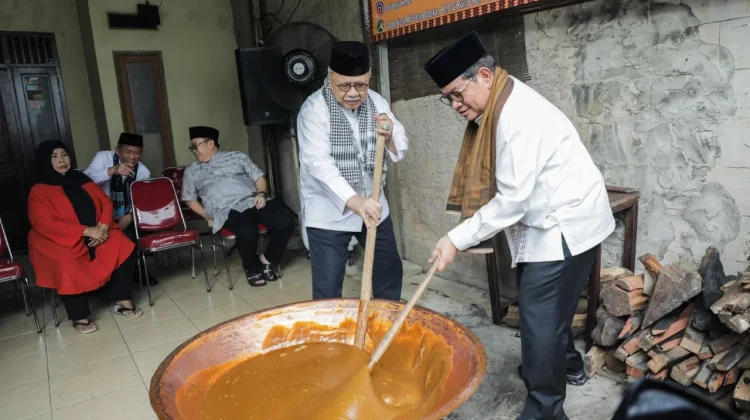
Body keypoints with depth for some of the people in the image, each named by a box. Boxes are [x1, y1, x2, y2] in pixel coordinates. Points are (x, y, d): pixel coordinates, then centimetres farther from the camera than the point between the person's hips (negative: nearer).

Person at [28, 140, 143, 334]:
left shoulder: (82, 180, 10)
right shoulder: (39, 191, -5)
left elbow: (106, 202, 8)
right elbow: (47, 224, -16)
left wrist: (103, 226, -13)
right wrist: (87, 231, -22)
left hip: (97, 233, 4)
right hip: (60, 241, -4)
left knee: (125, 249, -20)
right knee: (68, 267, -35)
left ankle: (123, 301, -8)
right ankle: (80, 317, -15)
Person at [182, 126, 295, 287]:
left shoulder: (237, 157, 20)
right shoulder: (192, 171, 21)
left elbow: (258, 177, 17)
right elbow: (190, 199, 21)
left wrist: (262, 194, -3)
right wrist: (208, 217, 7)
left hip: (253, 201, 2)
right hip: (227, 211, -2)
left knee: (286, 222, -24)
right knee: (248, 231, -36)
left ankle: (268, 260, 2)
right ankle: (252, 268, -3)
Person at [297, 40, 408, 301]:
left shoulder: (377, 102, 2)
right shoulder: (314, 109, -17)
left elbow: (400, 150, 4)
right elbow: (318, 162, -30)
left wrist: (389, 136, -21)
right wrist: (355, 201, -44)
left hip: (373, 205, 6)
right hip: (328, 213, -6)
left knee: (390, 270, 18)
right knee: (328, 288, -5)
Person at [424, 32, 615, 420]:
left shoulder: (519, 116, -26)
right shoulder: (496, 108, 5)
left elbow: (513, 197, -27)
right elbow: (509, 190, 5)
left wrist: (457, 239, -24)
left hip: (566, 224, -10)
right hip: (547, 222, 10)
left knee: (540, 316, -5)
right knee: (547, 309, 23)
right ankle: (567, 365, 45)